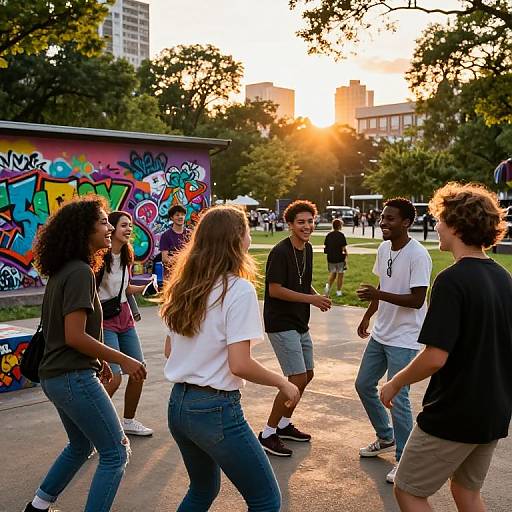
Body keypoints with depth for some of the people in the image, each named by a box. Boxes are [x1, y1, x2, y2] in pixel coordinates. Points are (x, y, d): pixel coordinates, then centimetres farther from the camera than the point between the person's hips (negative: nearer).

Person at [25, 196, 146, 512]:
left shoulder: (61, 271, 10)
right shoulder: (80, 272, -18)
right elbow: (75, 336, -23)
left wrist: (98, 360, 20)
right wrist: (123, 361, -17)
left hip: (55, 377, 10)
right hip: (74, 377, -10)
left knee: (81, 445, 27)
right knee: (116, 453, -1)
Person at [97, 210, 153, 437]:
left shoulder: (126, 255, 8)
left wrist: (147, 287, 5)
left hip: (124, 316, 8)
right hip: (103, 318, -8)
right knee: (113, 377, -14)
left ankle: (128, 421, 28)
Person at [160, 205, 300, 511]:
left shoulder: (185, 286, 6)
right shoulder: (239, 290, -16)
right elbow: (239, 365, -21)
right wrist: (283, 383, -6)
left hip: (178, 405, 8)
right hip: (216, 410, -8)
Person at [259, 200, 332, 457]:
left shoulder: (308, 249, 9)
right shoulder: (280, 252, -18)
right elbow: (274, 290, -21)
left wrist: (317, 296, -1)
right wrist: (311, 299, -21)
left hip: (300, 323, 9)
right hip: (281, 323, -9)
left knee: (307, 374, 16)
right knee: (297, 379, -12)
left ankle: (284, 424, 33)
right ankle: (268, 434, 1)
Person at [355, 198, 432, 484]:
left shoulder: (418, 255, -20)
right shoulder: (383, 249, 4)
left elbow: (417, 300, -22)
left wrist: (379, 295, -30)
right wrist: (368, 315, 22)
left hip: (404, 339, -9)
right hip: (381, 333, 9)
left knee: (397, 398, -6)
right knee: (364, 385, 16)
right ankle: (386, 438, 36)